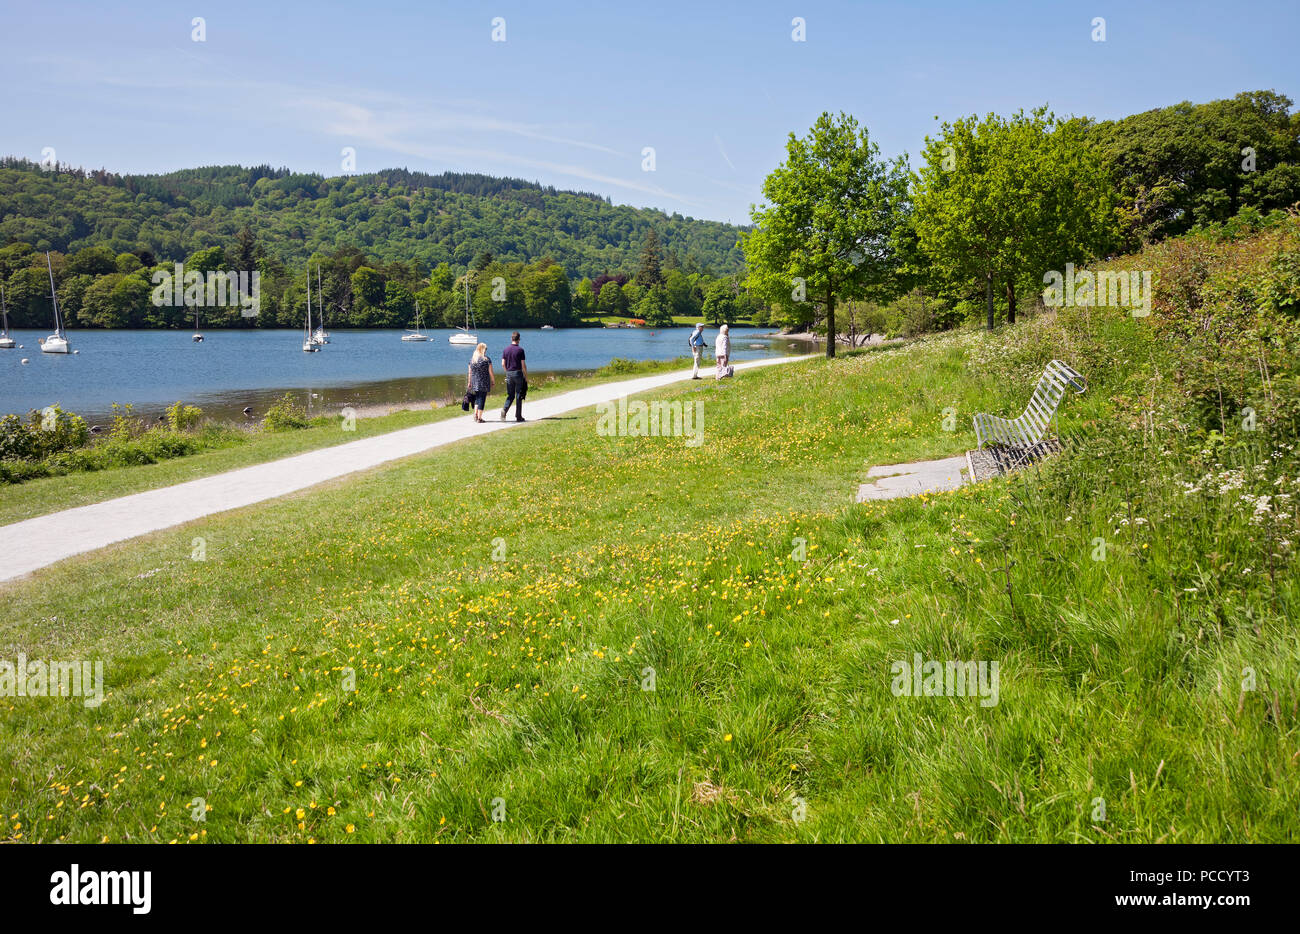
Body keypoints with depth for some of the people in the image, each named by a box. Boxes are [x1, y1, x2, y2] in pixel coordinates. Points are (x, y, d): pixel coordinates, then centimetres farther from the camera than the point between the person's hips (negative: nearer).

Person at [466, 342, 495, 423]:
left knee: (477, 397, 20)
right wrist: (493, 381, 4)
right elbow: (491, 372, -7)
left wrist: (469, 383, 14)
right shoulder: (487, 359, -8)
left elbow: (470, 373, 7)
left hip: (475, 383, 4)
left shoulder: (472, 359, 4)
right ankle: (479, 417, 3)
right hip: (484, 382, -4)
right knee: (482, 399, 2)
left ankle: (475, 413, 7)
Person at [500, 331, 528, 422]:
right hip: (518, 373, -4)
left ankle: (504, 410, -14)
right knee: (519, 396, 3)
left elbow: (503, 364, 4)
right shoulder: (520, 350, -8)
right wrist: (526, 377, 0)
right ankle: (518, 416, 6)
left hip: (509, 374, 4)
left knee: (510, 395, 11)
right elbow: (523, 365, -9)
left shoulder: (505, 350, 4)